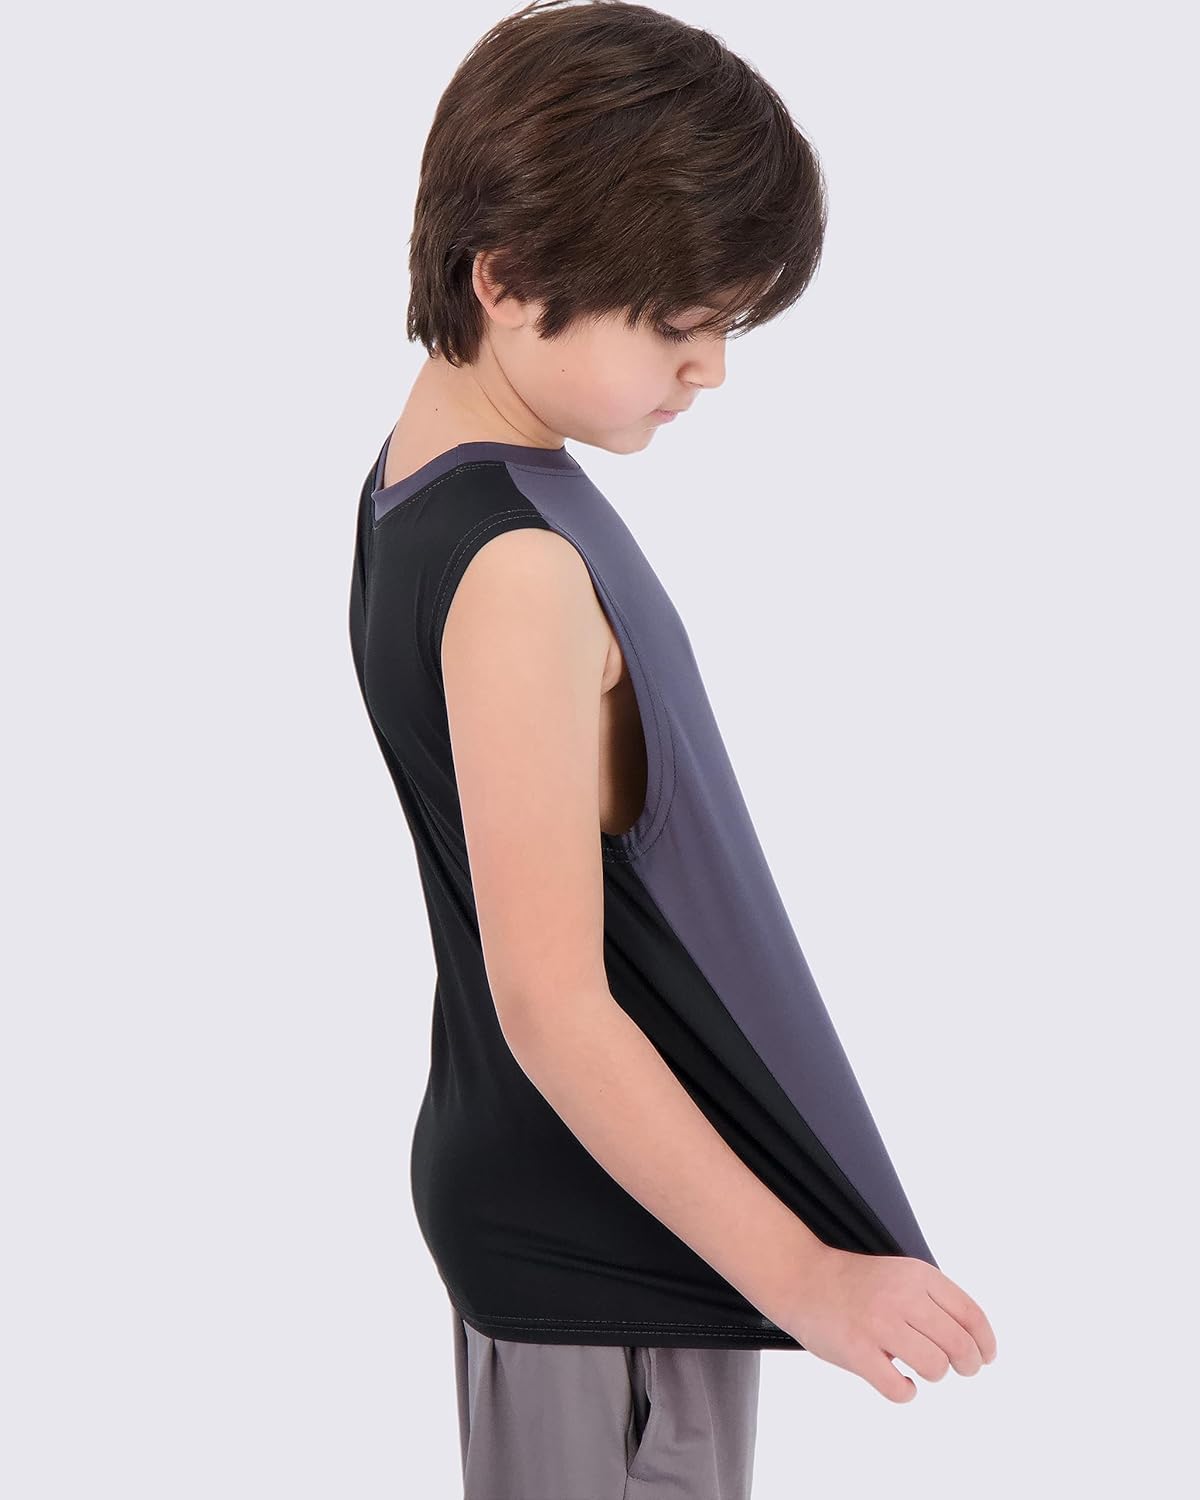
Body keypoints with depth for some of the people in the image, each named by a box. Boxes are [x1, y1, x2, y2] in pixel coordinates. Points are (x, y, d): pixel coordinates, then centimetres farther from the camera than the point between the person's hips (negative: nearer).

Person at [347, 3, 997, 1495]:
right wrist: (799, 1271, -22)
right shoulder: (519, 573, -27)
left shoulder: (426, 468, 3)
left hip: (519, 1187, 10)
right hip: (608, 1247, -9)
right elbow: (556, 1007, -27)